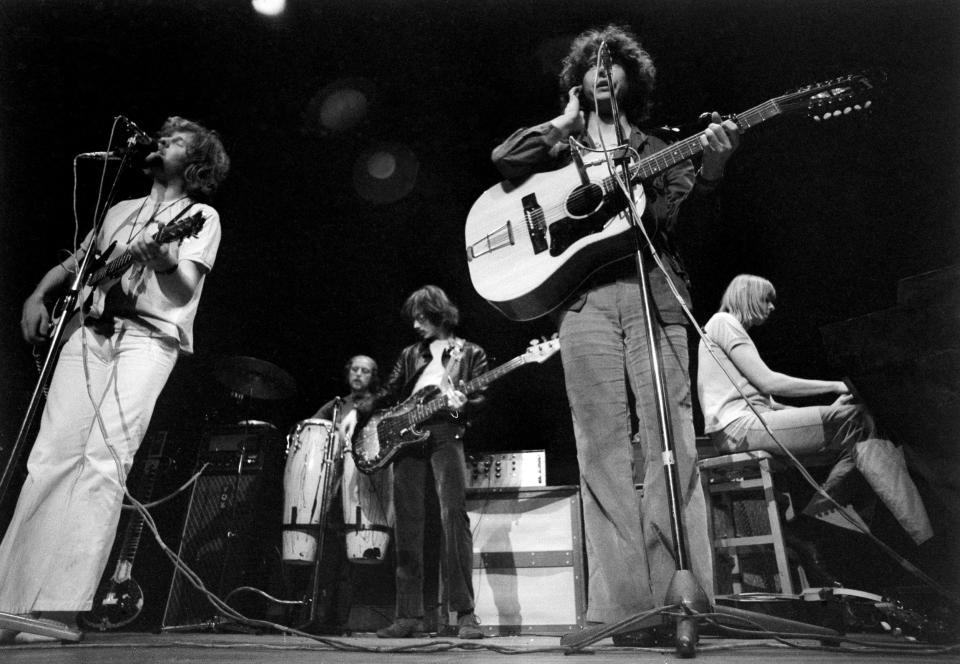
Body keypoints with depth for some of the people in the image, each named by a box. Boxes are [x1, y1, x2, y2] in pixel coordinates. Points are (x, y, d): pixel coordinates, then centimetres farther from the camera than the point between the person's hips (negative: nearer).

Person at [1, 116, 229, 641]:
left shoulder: (201, 216, 11)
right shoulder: (120, 210, 28)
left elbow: (183, 291, -3)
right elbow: (72, 263, 30)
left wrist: (163, 256, -23)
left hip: (148, 335, -5)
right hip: (90, 330, 5)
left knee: (104, 459, -18)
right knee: (53, 455, -7)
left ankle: (61, 607, -17)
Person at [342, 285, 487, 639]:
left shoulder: (470, 353, 12)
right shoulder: (410, 355, 23)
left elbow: (480, 398, 3)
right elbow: (389, 393, 19)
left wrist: (462, 405, -19)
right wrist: (358, 412, 4)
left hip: (445, 433, -4)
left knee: (454, 514, -16)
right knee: (407, 523, 0)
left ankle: (465, 613, -10)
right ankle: (409, 615, 6)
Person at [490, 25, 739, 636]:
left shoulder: (657, 151, 25)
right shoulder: (563, 148, 25)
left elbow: (680, 210, 7)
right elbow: (506, 159, 5)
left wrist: (710, 169, -12)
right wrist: (567, 121, 14)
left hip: (656, 291, 1)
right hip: (584, 293, 0)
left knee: (673, 441, -10)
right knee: (603, 447, -7)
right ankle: (620, 606, -4)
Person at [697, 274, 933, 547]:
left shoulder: (733, 327, 28)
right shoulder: (723, 322, -1)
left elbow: (762, 398, 21)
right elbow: (768, 382, -11)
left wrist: (825, 411, 11)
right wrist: (836, 386, -4)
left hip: (749, 422, 9)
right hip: (738, 426, -9)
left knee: (855, 434, 1)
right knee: (857, 420, -14)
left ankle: (813, 519, -3)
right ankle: (924, 537, -14)